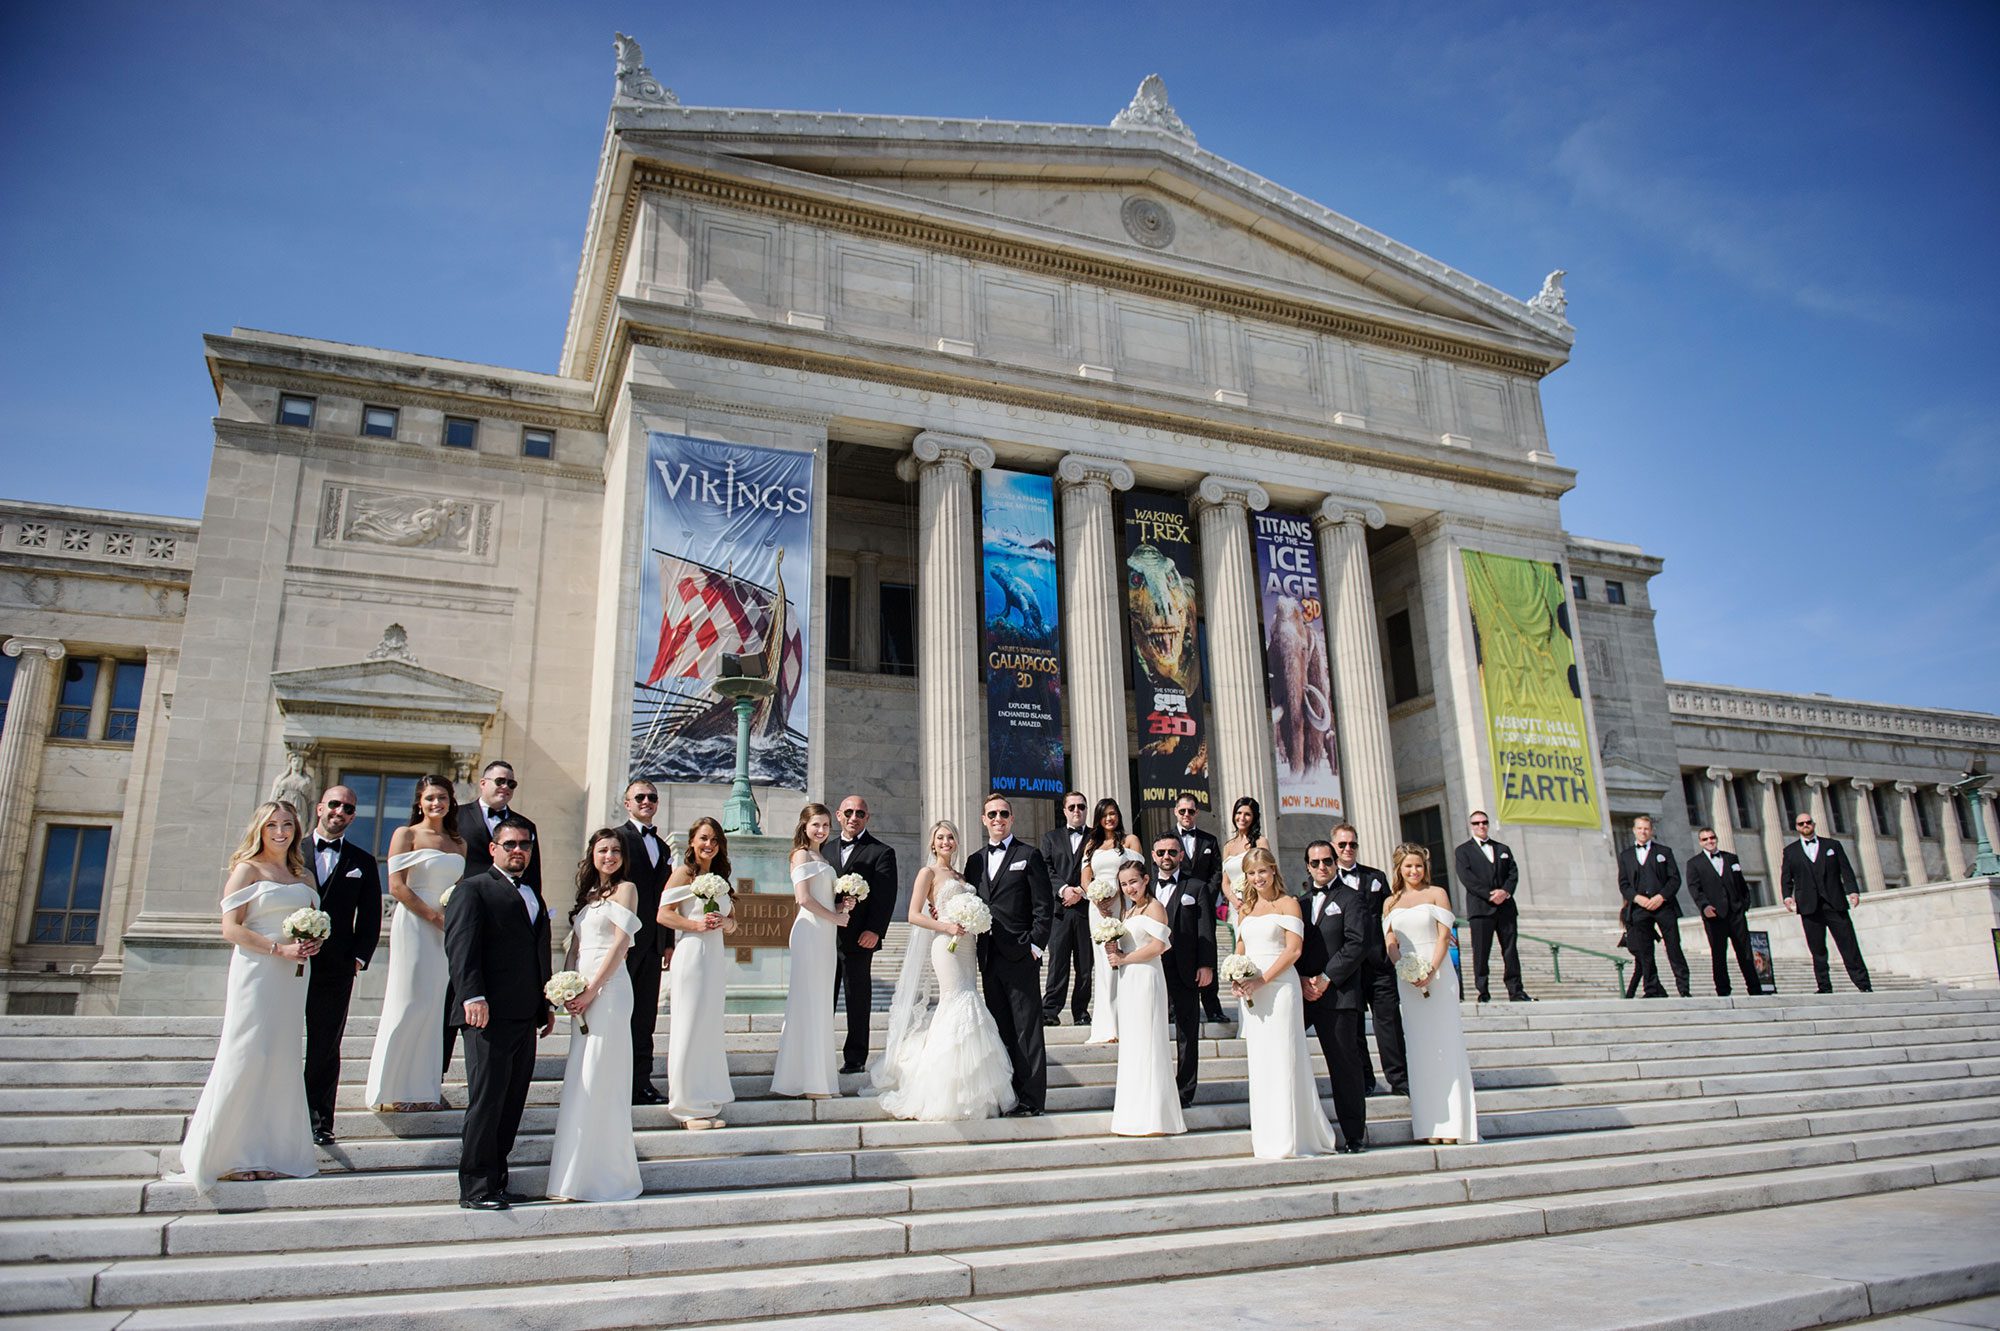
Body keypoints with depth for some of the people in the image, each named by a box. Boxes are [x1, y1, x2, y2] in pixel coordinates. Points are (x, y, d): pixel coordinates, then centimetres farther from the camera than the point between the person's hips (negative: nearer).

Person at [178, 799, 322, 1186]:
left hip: (292, 976, 6)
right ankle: (229, 1154, 4)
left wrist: (313, 942, 0)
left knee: (282, 1062, 7)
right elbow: (231, 928, -9)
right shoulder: (248, 869, -2)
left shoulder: (301, 874, 15)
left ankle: (271, 1151, 14)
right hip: (256, 974, -6)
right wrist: (279, 948, -18)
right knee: (247, 1058, -5)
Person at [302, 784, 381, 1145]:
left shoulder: (363, 863, 8)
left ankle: (319, 1120, 14)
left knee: (326, 1049, 6)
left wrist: (358, 958, -2)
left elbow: (371, 918, 7)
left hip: (336, 970, 0)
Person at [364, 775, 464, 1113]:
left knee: (435, 1007, 4)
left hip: (448, 930, 5)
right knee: (410, 1004, -4)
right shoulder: (405, 835, 0)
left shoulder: (458, 844, 15)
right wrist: (434, 915, -12)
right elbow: (397, 886, -7)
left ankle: (425, 1088, 11)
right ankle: (392, 1091, 6)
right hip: (413, 924, -5)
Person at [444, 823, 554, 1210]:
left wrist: (548, 1004, 21)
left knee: (512, 1103, 9)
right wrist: (473, 996, -22)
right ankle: (475, 1189, 2)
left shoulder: (534, 894, 23)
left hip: (525, 1017, 7)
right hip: (490, 1015, -7)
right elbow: (460, 944, -11)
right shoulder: (473, 888, 0)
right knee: (486, 1102, -5)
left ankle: (496, 1183, 17)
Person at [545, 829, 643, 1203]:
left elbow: (620, 944, -10)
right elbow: (578, 946, 17)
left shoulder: (625, 888, -3)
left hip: (608, 989, -8)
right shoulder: (588, 894, 19)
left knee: (599, 1081, -6)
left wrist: (591, 991, -14)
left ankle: (601, 1176, 1)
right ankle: (577, 1175, 17)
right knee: (579, 1083, 9)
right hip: (582, 991, 8)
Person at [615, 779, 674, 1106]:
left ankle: (641, 1082, 13)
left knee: (645, 1017, 9)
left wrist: (669, 943, 14)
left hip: (653, 943, 7)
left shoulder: (663, 846, 19)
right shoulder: (617, 837, -4)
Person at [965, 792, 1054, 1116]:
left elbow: (1044, 906, -3)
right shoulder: (975, 861, 16)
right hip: (988, 957, 5)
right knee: (1001, 1030, 9)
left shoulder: (1029, 856, 1)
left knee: (1026, 1031, -3)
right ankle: (1007, 1094, 15)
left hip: (1019, 955, -5)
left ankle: (1031, 1099, 1)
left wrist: (1035, 945, -10)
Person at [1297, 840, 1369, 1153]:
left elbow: (1357, 944, -10)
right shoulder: (1301, 902, 18)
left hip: (1338, 994, -5)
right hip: (1302, 993, 5)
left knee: (1345, 1065, -2)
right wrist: (1301, 980, -4)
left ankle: (1355, 1134, 8)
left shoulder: (1351, 898, 1)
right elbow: (1293, 948, 14)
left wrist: (1326, 978, -14)